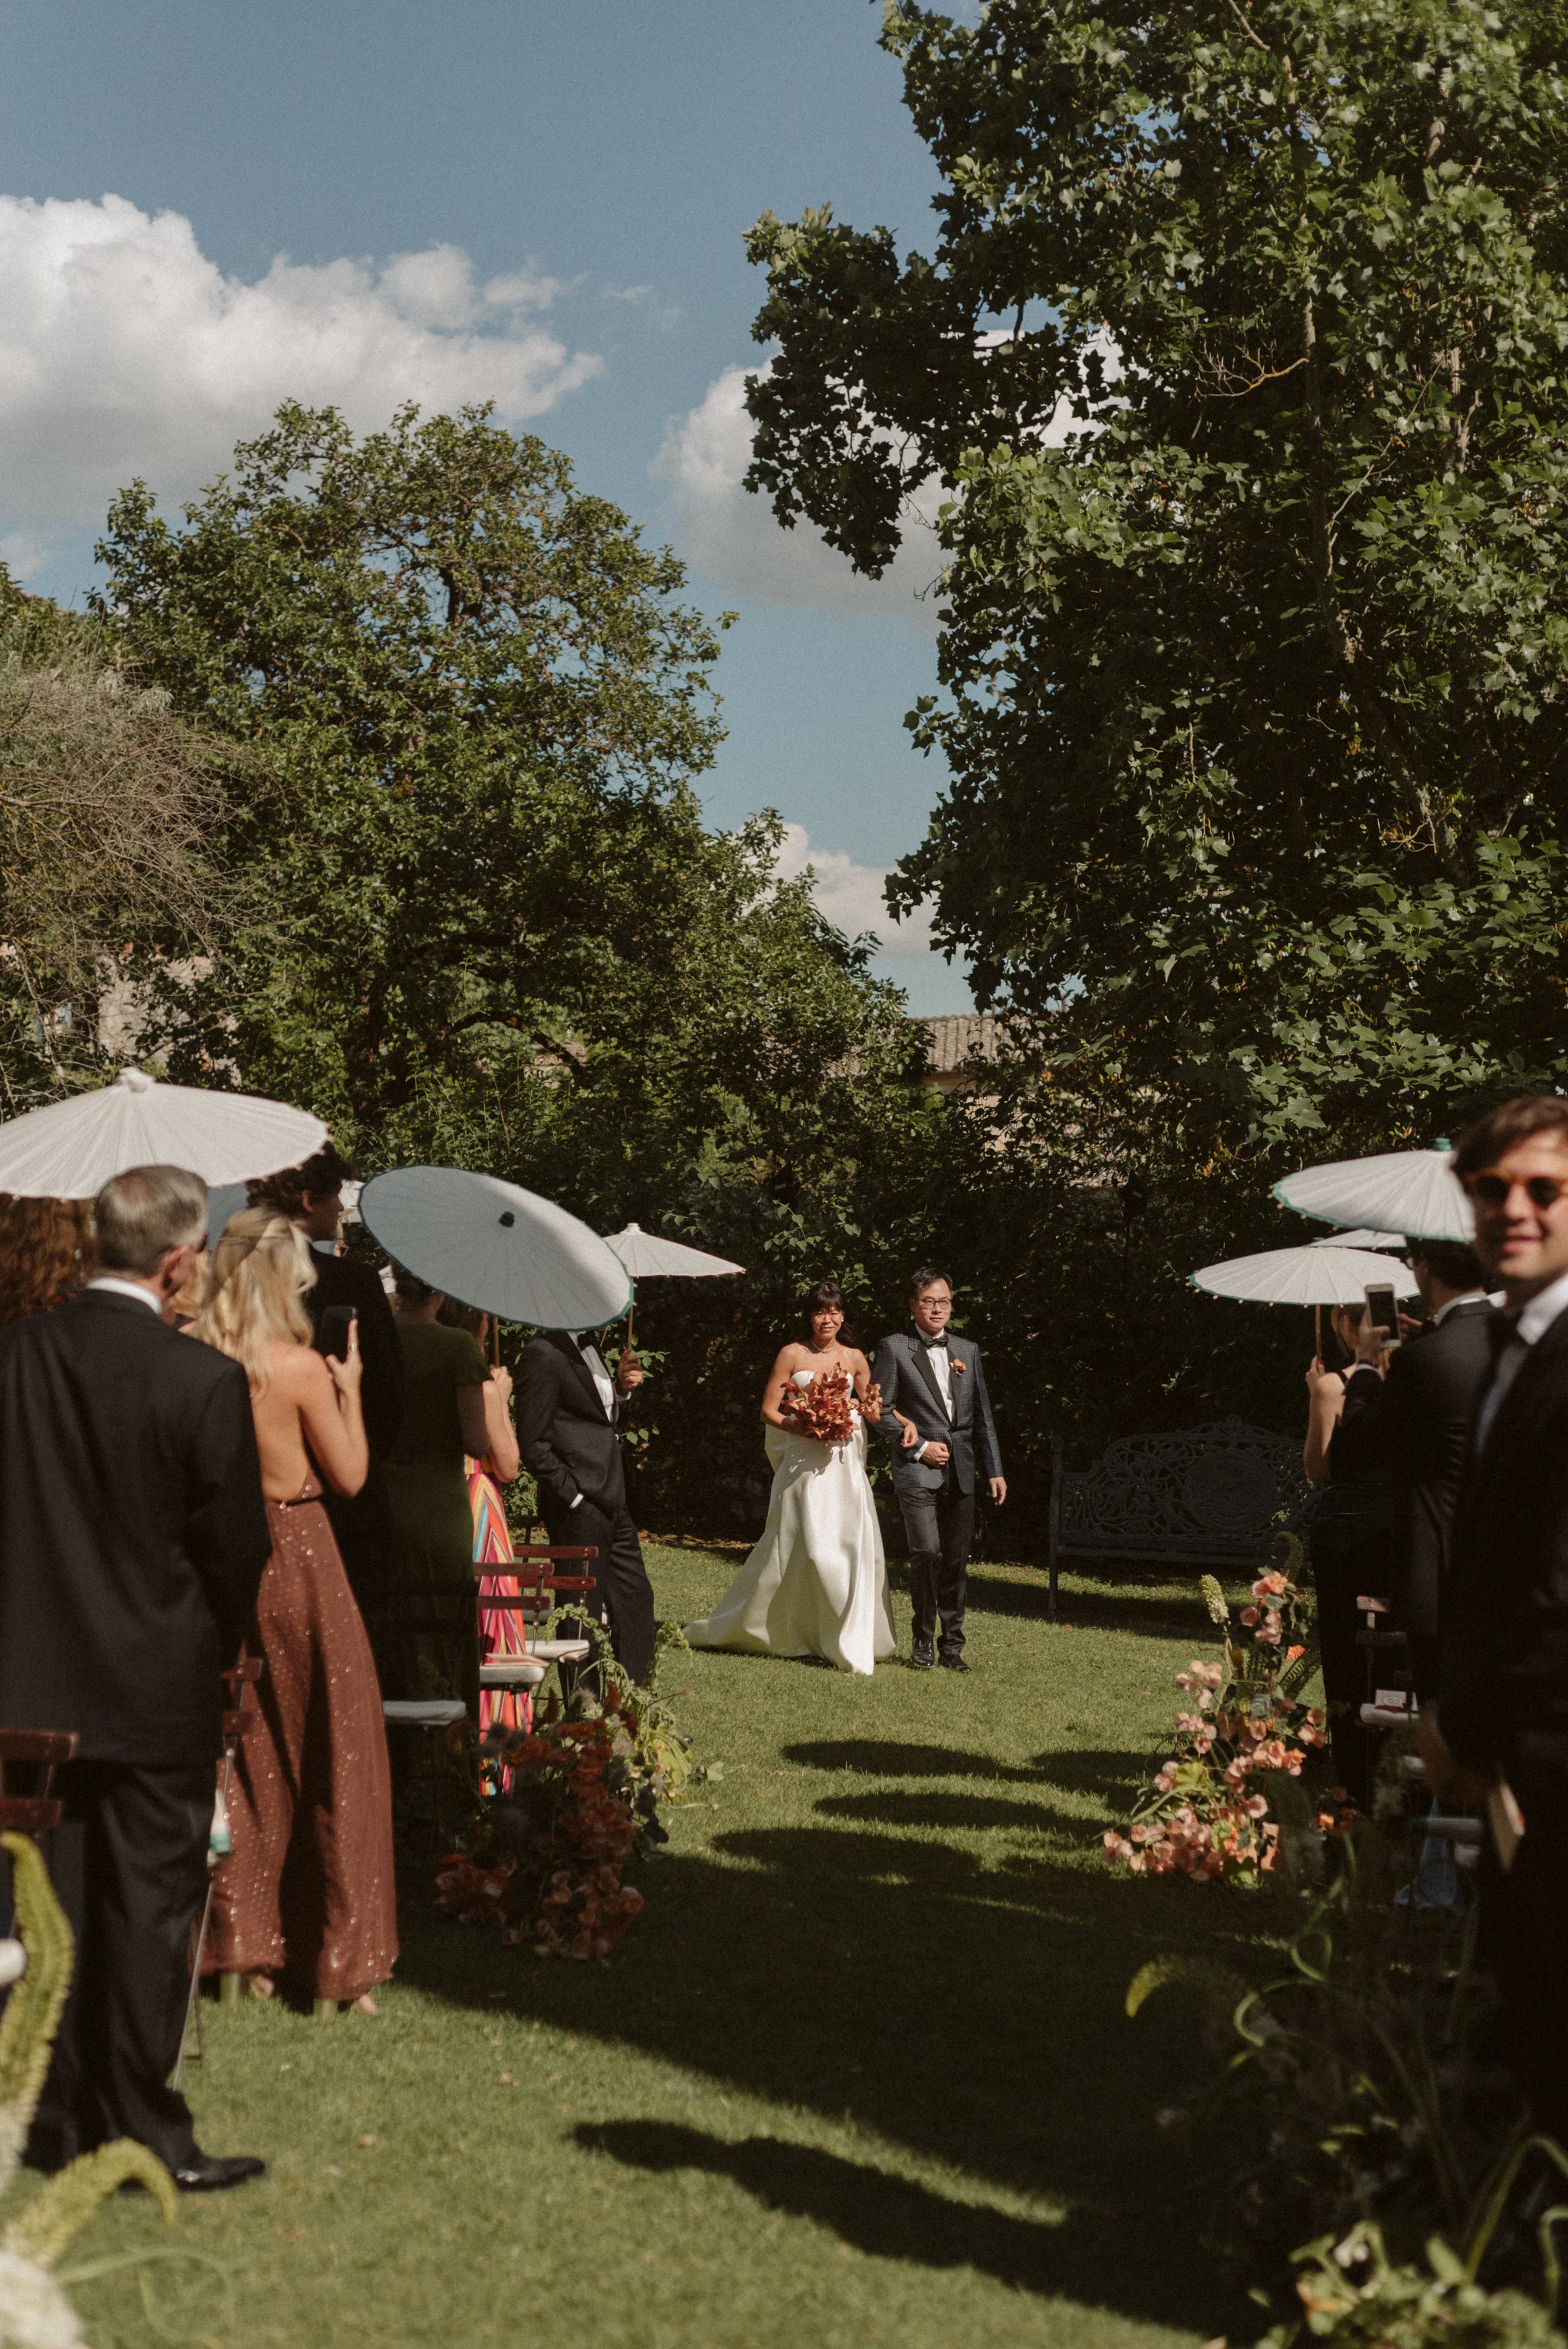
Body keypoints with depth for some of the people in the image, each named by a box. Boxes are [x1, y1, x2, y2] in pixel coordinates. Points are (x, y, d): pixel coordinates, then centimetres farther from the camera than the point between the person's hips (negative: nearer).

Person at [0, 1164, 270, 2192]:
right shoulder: (204, 1382, -17)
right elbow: (237, 1546, -9)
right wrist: (216, 1646, 10)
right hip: (160, 1685, -4)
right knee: (150, 1907, 6)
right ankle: (143, 2134, 13)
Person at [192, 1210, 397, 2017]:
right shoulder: (299, 1366, -15)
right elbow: (351, 1475, -5)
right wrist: (350, 1387, 5)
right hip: (298, 1561, -4)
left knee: (240, 1759, 15)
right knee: (331, 1760, 6)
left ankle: (242, 1947, 21)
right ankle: (338, 1960, 10)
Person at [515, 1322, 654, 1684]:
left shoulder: (586, 1346, 15)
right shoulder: (543, 1355, -15)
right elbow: (533, 1446, -17)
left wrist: (621, 1388, 5)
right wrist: (574, 1497, -17)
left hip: (612, 1502, 10)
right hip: (580, 1507, -10)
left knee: (636, 1597, 14)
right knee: (583, 1610, -1)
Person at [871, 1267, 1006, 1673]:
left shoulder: (968, 1350, 14)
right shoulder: (894, 1349, 1)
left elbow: (983, 1413, 16)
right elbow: (881, 1410, -1)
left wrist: (994, 1470, 11)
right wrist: (919, 1448, -9)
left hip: (960, 1472, 4)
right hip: (916, 1471, -4)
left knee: (956, 1560, 5)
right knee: (926, 1553, -15)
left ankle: (951, 1645, 15)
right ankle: (923, 1640, 0)